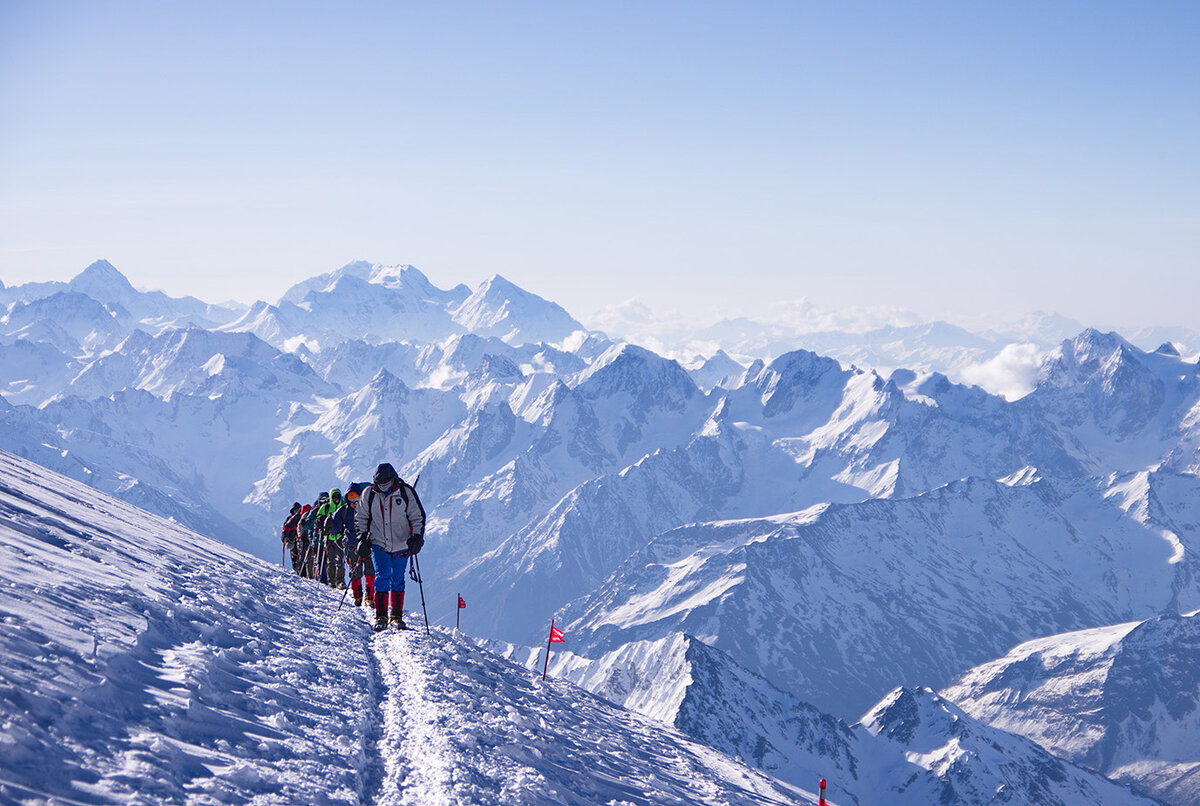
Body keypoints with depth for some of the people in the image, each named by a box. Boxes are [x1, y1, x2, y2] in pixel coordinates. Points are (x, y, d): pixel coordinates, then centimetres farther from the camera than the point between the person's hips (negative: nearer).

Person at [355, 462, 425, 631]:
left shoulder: (406, 492, -6)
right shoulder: (369, 494, -1)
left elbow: (418, 517, 1)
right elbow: (361, 517, 11)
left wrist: (416, 538, -9)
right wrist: (362, 537, 1)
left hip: (401, 546, 0)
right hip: (379, 544, 0)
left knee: (397, 580, 6)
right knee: (382, 578, -12)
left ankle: (397, 616, 15)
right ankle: (381, 616, -7)